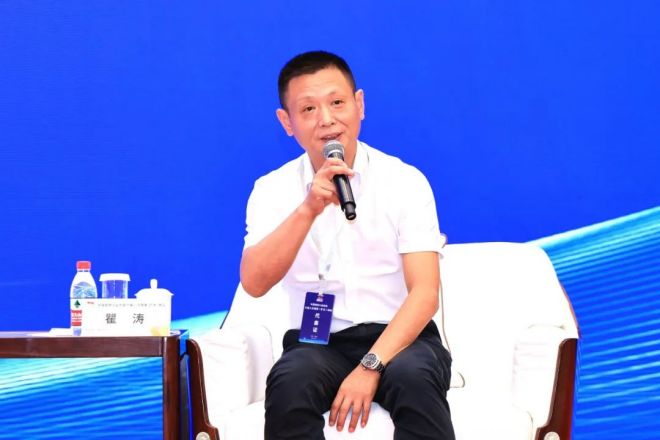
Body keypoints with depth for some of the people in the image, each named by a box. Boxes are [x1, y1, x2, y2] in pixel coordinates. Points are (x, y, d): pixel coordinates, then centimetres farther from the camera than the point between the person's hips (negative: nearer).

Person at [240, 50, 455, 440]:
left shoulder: (406, 181, -1)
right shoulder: (272, 190, 4)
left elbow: (425, 293, -8)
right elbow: (254, 284, -11)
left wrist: (371, 367, -22)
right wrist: (308, 209, -24)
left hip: (398, 337, -1)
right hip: (317, 344, 1)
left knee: (414, 378, -35)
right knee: (288, 383, -32)